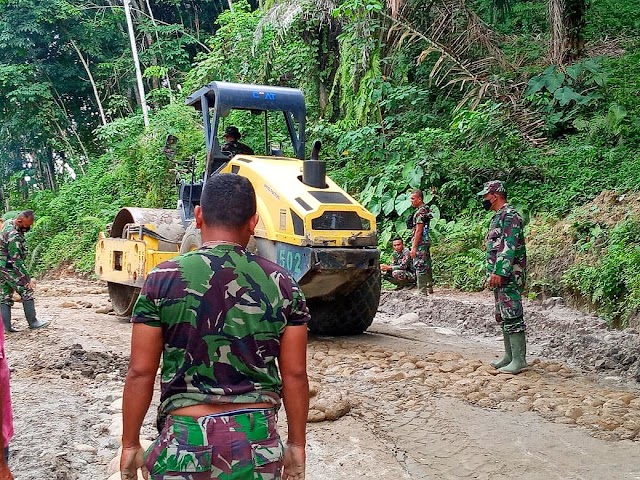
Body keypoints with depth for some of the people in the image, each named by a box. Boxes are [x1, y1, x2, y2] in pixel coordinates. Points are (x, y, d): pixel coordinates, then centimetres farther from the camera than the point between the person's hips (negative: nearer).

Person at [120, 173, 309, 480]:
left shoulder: (163, 279, -7)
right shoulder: (281, 284, -3)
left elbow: (140, 372, -6)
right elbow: (295, 374, 0)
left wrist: (130, 445, 5)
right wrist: (297, 444, 10)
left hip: (185, 438, -1)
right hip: (257, 440, 2)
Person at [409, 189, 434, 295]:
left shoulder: (420, 212, -17)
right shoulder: (426, 209, 14)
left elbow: (418, 231, -20)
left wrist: (414, 247, -20)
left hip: (420, 243, -10)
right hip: (426, 242, 10)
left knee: (420, 266, -8)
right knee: (426, 265, 18)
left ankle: (422, 291, -7)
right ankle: (429, 288, 29)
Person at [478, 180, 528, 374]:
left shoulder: (509, 215, -13)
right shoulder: (498, 217, 19)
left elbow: (509, 247, -22)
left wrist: (499, 272, -26)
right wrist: (491, 274, 23)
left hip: (508, 276, -11)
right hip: (500, 276, 11)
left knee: (513, 316, -9)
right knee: (502, 316, 14)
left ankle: (519, 360, -6)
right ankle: (509, 355, 21)